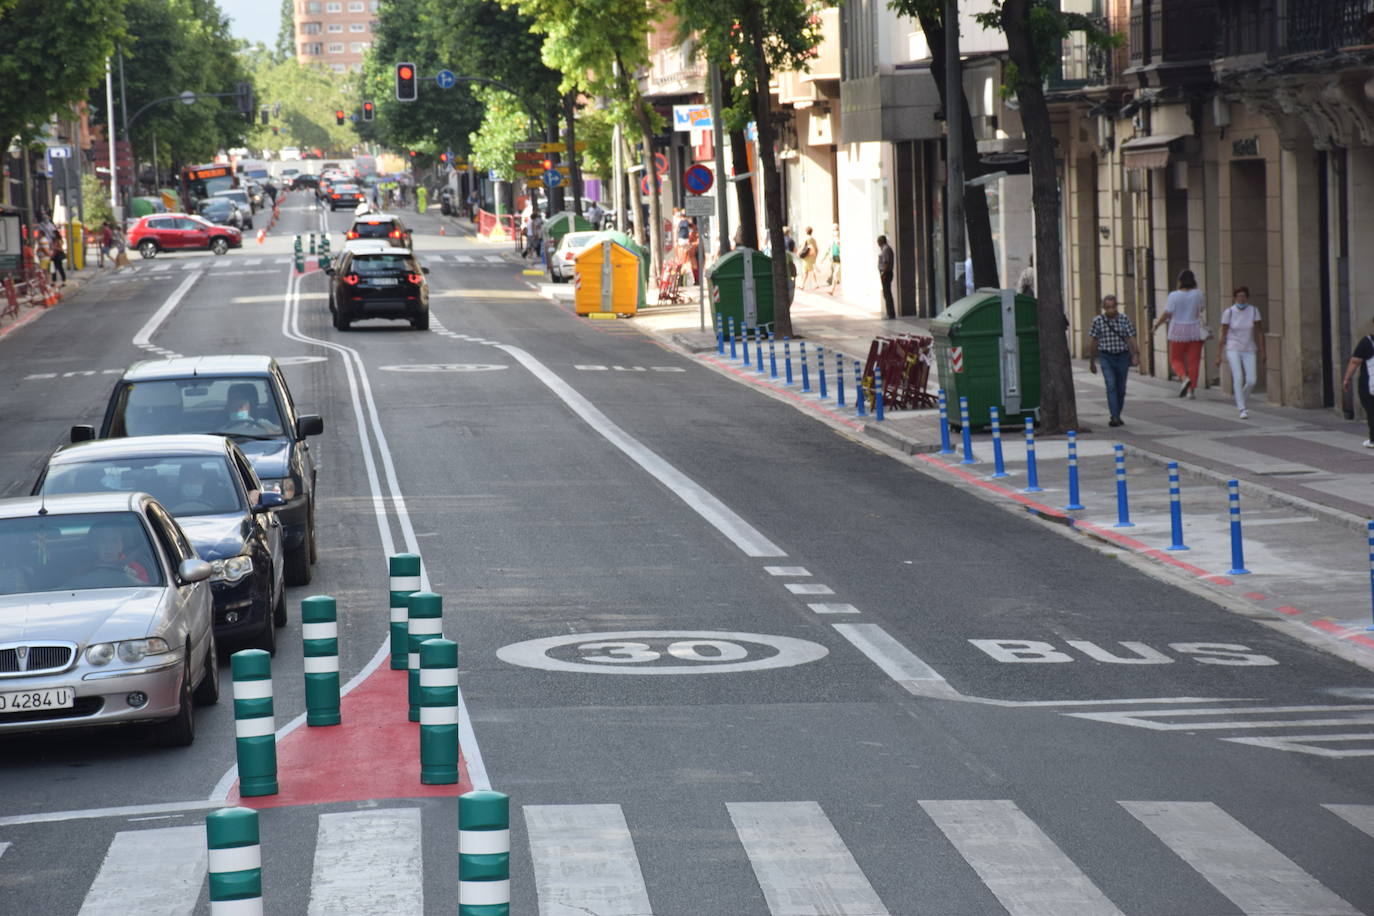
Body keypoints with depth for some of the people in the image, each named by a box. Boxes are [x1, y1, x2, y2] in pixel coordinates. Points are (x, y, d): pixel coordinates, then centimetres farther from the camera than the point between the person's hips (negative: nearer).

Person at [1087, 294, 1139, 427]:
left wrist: (1135, 356, -19)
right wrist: (1092, 362, 9)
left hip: (1123, 357, 1)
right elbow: (1092, 342, 6)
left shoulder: (1124, 319, -1)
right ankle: (1115, 418, -21)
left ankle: (1117, 416, 26)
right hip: (1106, 358, -1)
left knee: (1121, 389, 9)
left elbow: (1131, 339, -5)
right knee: (1111, 386, -16)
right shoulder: (1098, 321, -2)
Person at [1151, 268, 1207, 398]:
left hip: (1178, 333, -2)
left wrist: (1156, 325, 4)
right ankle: (1192, 389, 4)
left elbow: (1167, 314, -10)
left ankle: (1185, 378, -16)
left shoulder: (1174, 296, -12)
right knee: (1193, 360, 6)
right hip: (1195, 331, 2)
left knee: (1176, 359, 10)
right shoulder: (1197, 294, -4)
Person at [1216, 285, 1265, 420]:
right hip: (1233, 349, -2)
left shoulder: (1253, 311, -5)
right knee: (1238, 377, -21)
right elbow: (1223, 336, -4)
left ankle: (1240, 398, 26)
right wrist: (1218, 356, -5)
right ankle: (1242, 410, -16)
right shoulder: (1228, 313, -8)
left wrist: (1262, 352, -4)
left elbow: (1259, 333, -1)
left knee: (1251, 381, -6)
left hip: (1249, 350, 2)